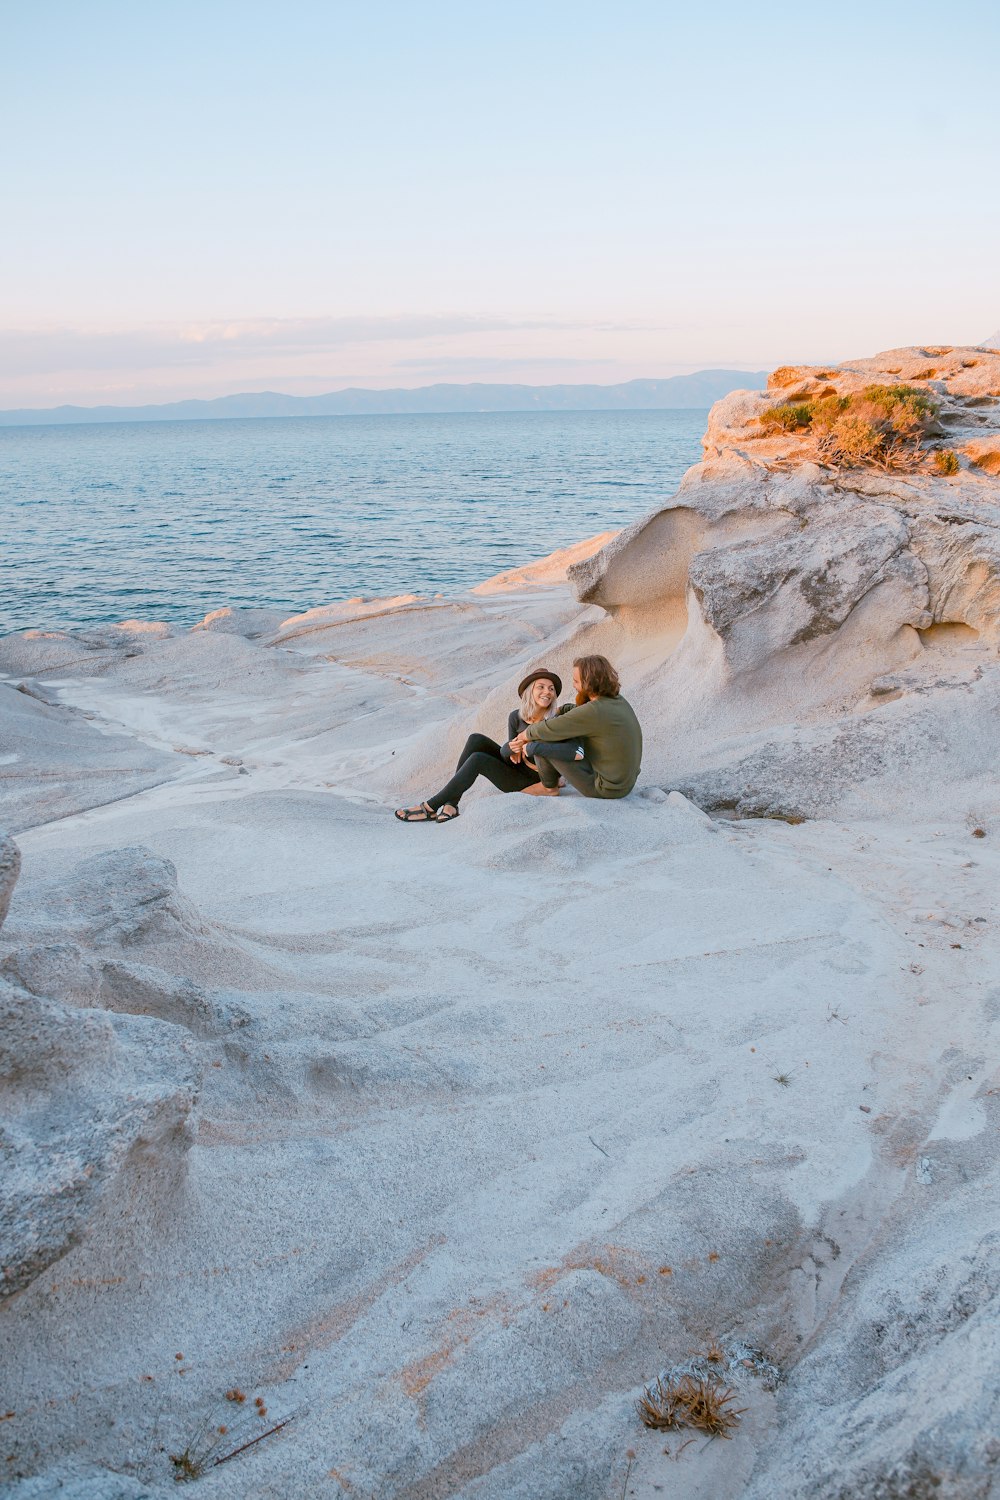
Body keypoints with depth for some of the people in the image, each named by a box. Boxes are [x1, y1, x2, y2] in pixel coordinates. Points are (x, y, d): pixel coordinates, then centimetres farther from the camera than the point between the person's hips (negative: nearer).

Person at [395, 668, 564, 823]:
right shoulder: (516, 717, -1)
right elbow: (505, 753, -6)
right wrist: (512, 749, -31)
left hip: (528, 782, -5)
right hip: (512, 768, 5)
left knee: (477, 759, -23)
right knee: (476, 740, -15)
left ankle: (430, 808, -16)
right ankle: (451, 803, -17)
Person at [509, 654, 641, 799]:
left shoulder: (592, 712, -26)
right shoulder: (618, 700, 2)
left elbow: (548, 729, -16)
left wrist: (527, 734, 8)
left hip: (605, 790, -8)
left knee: (543, 743, -5)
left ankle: (550, 787, 19)